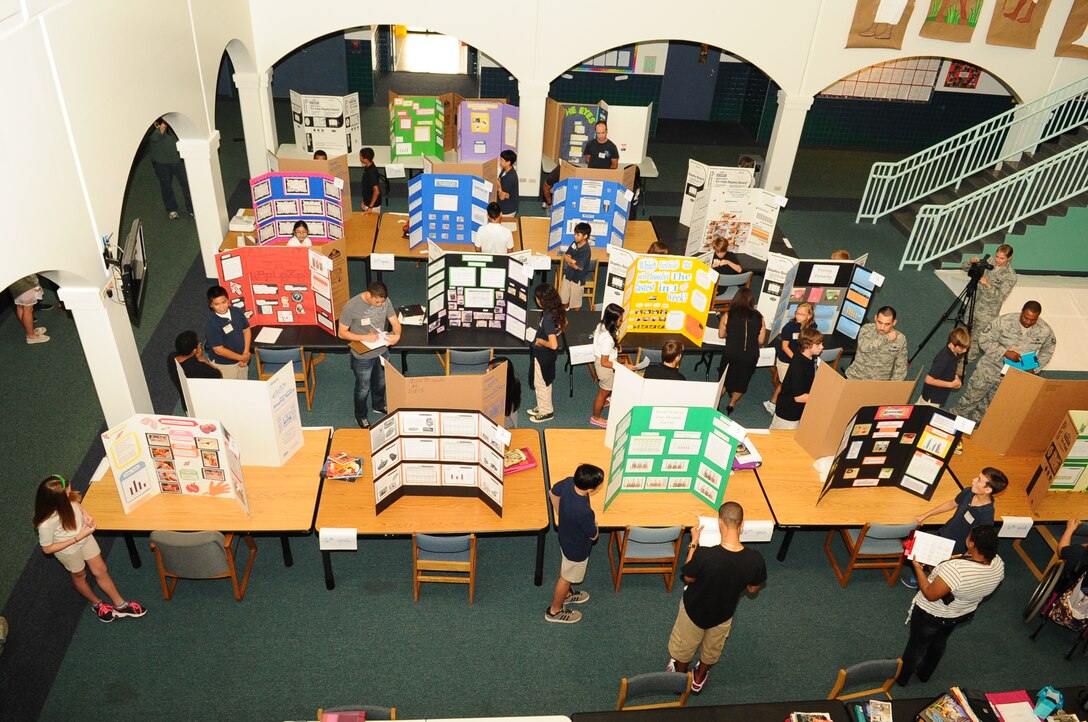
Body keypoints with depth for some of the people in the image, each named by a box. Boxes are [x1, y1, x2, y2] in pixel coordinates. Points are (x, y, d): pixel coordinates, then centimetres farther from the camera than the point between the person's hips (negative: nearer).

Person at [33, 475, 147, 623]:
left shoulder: (66, 499, -28)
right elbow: (47, 549, -23)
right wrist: (78, 538, -25)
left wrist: (85, 514, -18)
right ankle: (96, 603, 55)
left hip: (85, 537, 5)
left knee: (101, 571, 19)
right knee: (79, 575, 26)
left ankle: (120, 605, 39)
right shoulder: (46, 524, -41)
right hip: (69, 549, -4)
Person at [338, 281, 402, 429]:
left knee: (380, 382, 28)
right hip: (363, 357, -5)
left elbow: (395, 321, -5)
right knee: (363, 388, 17)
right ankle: (360, 416, 42)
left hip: (382, 351, 5)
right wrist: (365, 337, -30)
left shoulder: (385, 301, -15)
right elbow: (341, 333, -19)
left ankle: (379, 405, 56)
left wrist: (397, 335, -26)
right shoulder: (351, 306, -28)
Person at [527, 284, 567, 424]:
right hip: (547, 355, 9)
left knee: (541, 384, 11)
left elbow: (553, 345, -36)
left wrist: (540, 341, -19)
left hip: (543, 356, -9)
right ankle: (543, 407, 41)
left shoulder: (547, 318, -33)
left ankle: (546, 412, 27)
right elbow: (563, 325, 15)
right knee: (544, 382, 24)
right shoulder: (557, 311, -7)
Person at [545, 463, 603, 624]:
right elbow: (594, 536, -23)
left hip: (565, 537, 7)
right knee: (567, 577, 20)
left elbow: (553, 492, -2)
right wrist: (594, 523, -2)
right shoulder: (584, 512, -45)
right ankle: (554, 610, 44)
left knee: (566, 568, 33)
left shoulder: (568, 482, -27)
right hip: (577, 548, -7)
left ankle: (566, 594, 60)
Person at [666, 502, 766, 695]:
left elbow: (689, 578, -17)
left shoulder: (704, 555, -40)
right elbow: (753, 589, -9)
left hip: (695, 609, -2)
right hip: (723, 614, 2)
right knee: (712, 649, 34)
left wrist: (694, 543, -12)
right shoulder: (755, 559, -31)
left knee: (684, 646, 30)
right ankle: (699, 678, 59)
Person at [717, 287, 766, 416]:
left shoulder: (728, 315, -10)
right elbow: (761, 341, 0)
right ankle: (732, 404, 31)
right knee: (742, 380, 22)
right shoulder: (759, 318, -7)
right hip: (751, 356, 1)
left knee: (725, 378, 22)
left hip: (731, 354, -1)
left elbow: (721, 335, 3)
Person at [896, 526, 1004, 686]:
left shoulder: (955, 568, -44)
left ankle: (901, 677, 45)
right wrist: (962, 559, 3)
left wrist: (918, 567, -21)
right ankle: (925, 673, 55)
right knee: (939, 642, 32)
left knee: (917, 645, 21)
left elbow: (930, 595, -31)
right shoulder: (998, 564, -22)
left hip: (931, 615, -6)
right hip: (963, 614, 6)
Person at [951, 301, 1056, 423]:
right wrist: (1005, 352, -27)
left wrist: (1035, 368, -5)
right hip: (991, 367, -2)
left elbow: (1047, 351, 7)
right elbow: (984, 340, -15)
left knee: (990, 405, 12)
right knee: (971, 397, 5)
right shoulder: (1004, 321, -21)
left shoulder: (1045, 331, -12)